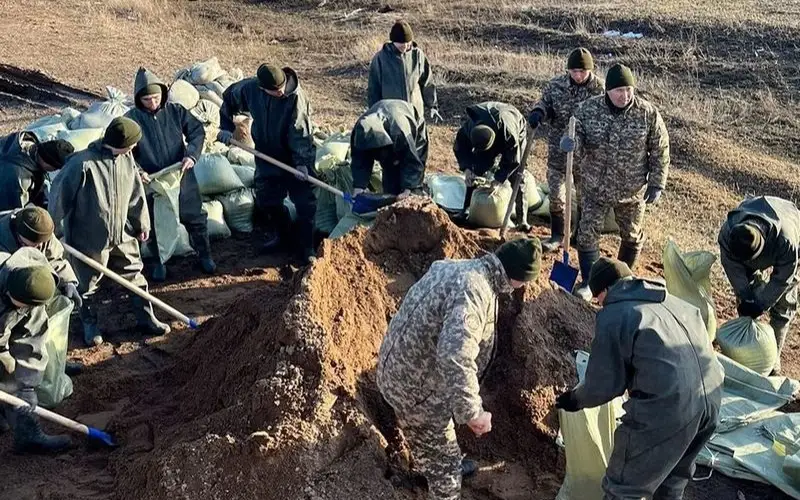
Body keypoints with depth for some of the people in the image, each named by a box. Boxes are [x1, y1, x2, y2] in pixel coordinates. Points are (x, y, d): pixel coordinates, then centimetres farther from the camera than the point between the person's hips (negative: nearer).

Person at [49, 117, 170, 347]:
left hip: (122, 234, 6)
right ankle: (90, 325, 35)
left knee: (135, 276, 16)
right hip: (89, 239, -5)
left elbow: (136, 193, 7)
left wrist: (142, 224, 14)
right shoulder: (82, 164, -25)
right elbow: (60, 195, -17)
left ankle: (146, 319, 33)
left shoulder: (126, 159, -5)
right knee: (87, 285, 13)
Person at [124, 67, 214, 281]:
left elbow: (197, 131, -2)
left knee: (195, 218, 13)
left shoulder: (176, 111, -5)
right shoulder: (131, 119, -10)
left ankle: (204, 255, 35)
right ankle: (159, 262, 35)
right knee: (155, 223, 14)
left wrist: (191, 154, -19)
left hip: (182, 177, 1)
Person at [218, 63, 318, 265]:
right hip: (267, 154, 4)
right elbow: (229, 98, 8)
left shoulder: (296, 96, -25)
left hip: (296, 156, -4)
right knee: (266, 199, 14)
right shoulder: (249, 88, -14)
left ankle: (306, 247, 10)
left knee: (304, 202, -3)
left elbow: (300, 131, -24)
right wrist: (226, 127, 5)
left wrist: (301, 162, -29)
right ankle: (278, 232, 40)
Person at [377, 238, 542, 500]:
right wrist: (472, 412, -33)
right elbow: (455, 357, -42)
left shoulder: (455, 267, 2)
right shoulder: (474, 292, -30)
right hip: (417, 384, -10)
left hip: (397, 368, 10)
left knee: (427, 439, 36)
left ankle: (443, 468, 61)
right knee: (443, 455, 12)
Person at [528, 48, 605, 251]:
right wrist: (538, 113, -18)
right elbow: (545, 103, 6)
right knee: (556, 194, 6)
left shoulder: (601, 88, -12)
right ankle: (557, 235, 22)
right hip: (558, 150, 2)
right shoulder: (556, 85, -6)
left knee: (584, 195, 14)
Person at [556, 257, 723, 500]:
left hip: (667, 408, -7)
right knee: (675, 473, 32)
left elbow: (604, 385, 1)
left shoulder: (612, 316, 0)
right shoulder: (675, 303, 21)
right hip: (711, 399, 8)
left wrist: (576, 399, 20)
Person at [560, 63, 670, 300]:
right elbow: (579, 139, -5)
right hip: (594, 187, 0)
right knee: (587, 233, 2)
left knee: (632, 236, 16)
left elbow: (660, 151, -4)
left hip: (632, 191, 0)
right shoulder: (588, 109, -12)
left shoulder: (648, 114, -13)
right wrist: (572, 143, -31)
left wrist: (657, 184, -6)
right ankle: (589, 282, 19)